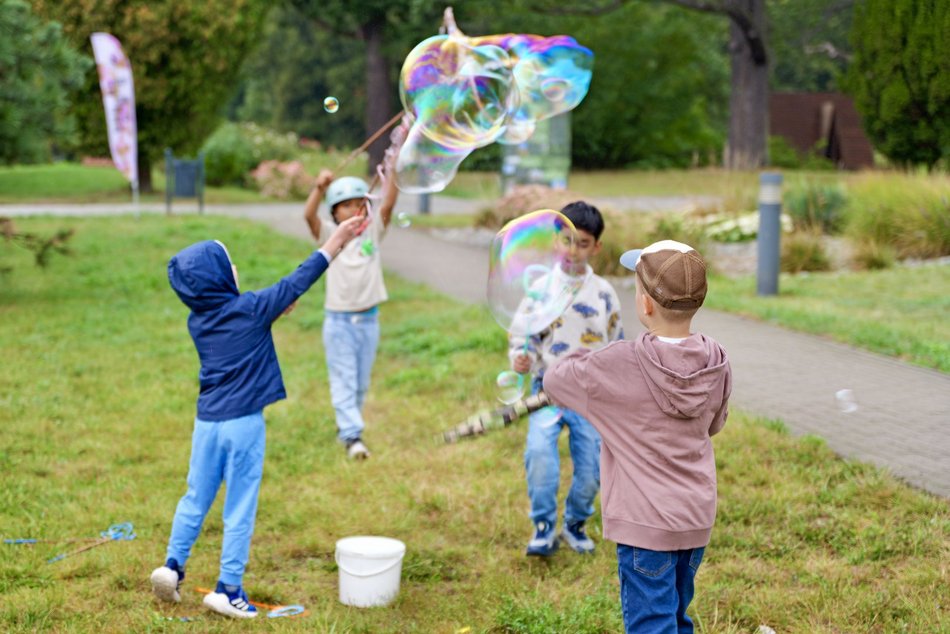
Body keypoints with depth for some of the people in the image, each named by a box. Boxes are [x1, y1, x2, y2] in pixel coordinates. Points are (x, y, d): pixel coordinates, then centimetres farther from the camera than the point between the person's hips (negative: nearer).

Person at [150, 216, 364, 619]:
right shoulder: (249, 309, -11)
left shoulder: (197, 320, 4)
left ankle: (172, 566, 15)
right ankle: (228, 589, 7)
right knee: (240, 508, 3)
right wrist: (337, 241, 4)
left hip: (206, 420, 5)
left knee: (196, 498, 18)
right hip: (243, 422, -5)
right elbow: (297, 283, -3)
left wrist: (273, 314, 21)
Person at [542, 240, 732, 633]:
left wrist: (580, 357, 15)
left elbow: (554, 382, -4)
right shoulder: (715, 362, -6)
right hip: (697, 516, 6)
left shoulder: (618, 367, -21)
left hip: (645, 523, -6)